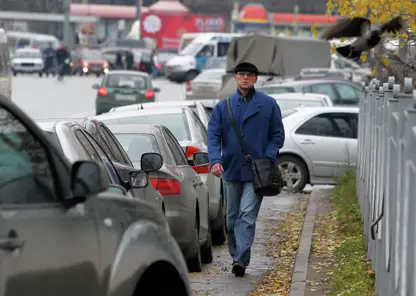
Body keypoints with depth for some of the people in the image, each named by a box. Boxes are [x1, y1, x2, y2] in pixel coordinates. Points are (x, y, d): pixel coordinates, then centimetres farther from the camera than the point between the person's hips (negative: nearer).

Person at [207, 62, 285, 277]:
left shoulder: (268, 104, 3)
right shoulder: (223, 106, 8)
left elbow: (278, 135, 5)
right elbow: (213, 135, 2)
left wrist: (267, 160, -9)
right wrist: (215, 160, -15)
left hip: (256, 171, -3)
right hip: (230, 170, 3)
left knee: (247, 215, -14)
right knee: (232, 217, 10)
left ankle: (240, 260, -20)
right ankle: (236, 257, 23)